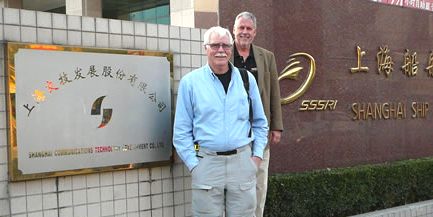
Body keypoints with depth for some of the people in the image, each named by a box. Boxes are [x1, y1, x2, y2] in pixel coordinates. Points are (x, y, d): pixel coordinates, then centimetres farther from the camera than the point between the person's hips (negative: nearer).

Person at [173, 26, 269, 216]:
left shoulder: (246, 79, 8)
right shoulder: (190, 82, 1)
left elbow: (260, 122, 15)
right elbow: (182, 130, 1)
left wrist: (257, 155, 5)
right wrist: (193, 164, -6)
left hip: (242, 160, 2)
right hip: (207, 163, -2)